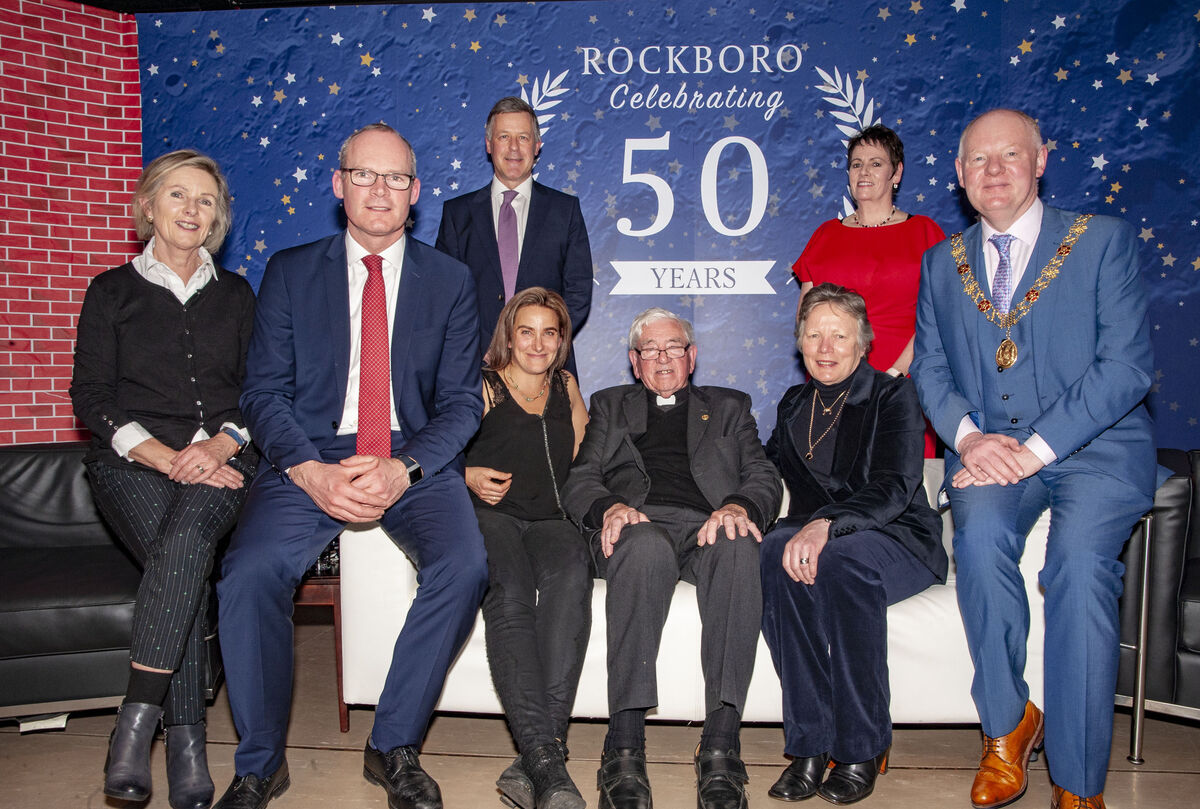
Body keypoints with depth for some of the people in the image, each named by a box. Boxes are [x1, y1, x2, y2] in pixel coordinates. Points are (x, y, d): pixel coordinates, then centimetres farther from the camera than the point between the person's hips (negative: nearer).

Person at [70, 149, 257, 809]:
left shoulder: (237, 295, 18)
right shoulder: (112, 292, 13)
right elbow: (91, 397, 3)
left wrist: (218, 445, -10)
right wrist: (165, 457, -13)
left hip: (221, 462, 1)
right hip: (133, 463, 0)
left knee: (191, 524, -34)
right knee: (182, 558, -30)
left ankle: (137, 716, -34)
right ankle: (185, 742, -27)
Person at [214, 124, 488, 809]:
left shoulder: (451, 281, 9)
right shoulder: (290, 271, 9)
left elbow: (462, 401, 3)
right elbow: (265, 390, 2)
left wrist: (404, 469, -16)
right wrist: (311, 471, -17)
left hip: (416, 461, 0)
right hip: (311, 458, 0)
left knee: (464, 565, -28)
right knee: (250, 574, -26)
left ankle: (395, 748, -6)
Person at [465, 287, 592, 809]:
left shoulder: (565, 385, 29)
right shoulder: (482, 386, 18)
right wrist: (468, 476, -7)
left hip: (550, 520, 2)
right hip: (489, 516, -2)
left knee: (571, 574, -36)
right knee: (510, 590, -38)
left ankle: (535, 763, -44)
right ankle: (545, 759, -44)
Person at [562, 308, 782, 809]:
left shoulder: (729, 407, 30)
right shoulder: (610, 406, 30)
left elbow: (765, 478, 13)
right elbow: (580, 480, 15)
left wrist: (739, 506, -12)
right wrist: (609, 506, -10)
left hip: (707, 526, 1)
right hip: (637, 524, 0)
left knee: (738, 548, -36)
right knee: (644, 546, -38)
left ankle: (721, 748, -39)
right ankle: (625, 745, -39)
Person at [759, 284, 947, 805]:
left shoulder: (893, 396, 0)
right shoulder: (794, 405, 17)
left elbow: (894, 489, -15)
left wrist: (827, 524, -33)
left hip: (897, 540, -3)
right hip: (814, 537, 4)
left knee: (844, 556, -39)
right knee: (776, 551, -32)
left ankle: (861, 751, -24)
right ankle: (809, 744, -27)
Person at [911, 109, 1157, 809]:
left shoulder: (1103, 240, 3)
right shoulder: (943, 261, 15)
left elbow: (1127, 364, -8)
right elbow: (931, 368, 10)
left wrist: (1035, 448, -18)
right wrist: (968, 436, -11)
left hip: (1096, 445, -2)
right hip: (989, 450, 2)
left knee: (1080, 555, -30)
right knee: (981, 534, -29)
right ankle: (1008, 724, -7)